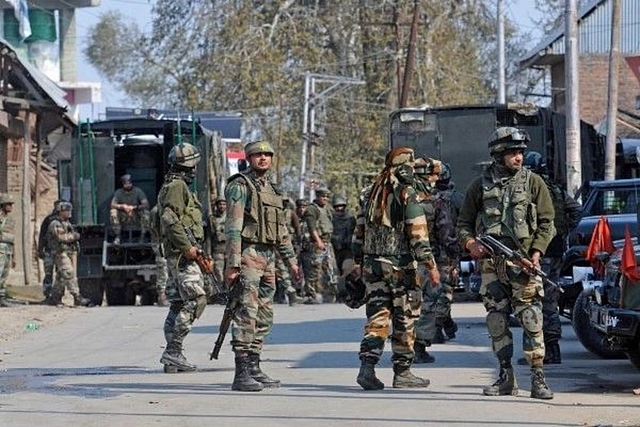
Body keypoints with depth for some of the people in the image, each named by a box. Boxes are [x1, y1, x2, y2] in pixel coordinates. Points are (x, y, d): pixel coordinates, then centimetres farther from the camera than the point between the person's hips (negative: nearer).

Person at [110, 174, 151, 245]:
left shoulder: (138, 191, -7)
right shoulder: (119, 192, -4)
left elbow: (146, 204, -17)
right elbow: (113, 205, -16)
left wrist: (134, 208, -33)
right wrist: (123, 206, -33)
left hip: (136, 217, -1)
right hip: (123, 217, 1)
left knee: (145, 212, -31)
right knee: (113, 212, -28)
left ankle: (142, 238, -25)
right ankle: (117, 237, -24)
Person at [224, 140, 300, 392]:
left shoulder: (271, 189, 19)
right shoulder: (240, 186, -6)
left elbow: (281, 229, 25)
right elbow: (233, 227, -13)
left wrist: (291, 260, 21)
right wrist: (232, 264, -19)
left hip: (268, 257, 9)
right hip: (248, 254, -9)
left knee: (264, 316, 10)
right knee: (247, 313, -13)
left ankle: (254, 368, 15)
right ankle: (242, 374, -16)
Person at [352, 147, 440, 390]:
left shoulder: (373, 194, 12)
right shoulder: (407, 195, -9)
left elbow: (360, 231, 16)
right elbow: (418, 235, -15)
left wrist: (358, 262, 23)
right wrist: (431, 265, -12)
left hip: (373, 265, 6)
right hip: (401, 266, -6)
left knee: (377, 317, 5)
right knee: (404, 320, 4)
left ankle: (367, 366, -11)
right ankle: (402, 372, 10)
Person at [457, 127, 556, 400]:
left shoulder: (533, 182, 5)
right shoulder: (480, 186, 9)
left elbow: (546, 223, 4)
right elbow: (463, 223, 14)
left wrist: (536, 253, -10)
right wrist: (471, 244, -7)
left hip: (523, 263, -2)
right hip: (490, 264, 2)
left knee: (531, 320, -9)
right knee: (496, 321, 5)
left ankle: (537, 378, -8)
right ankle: (506, 377, 13)